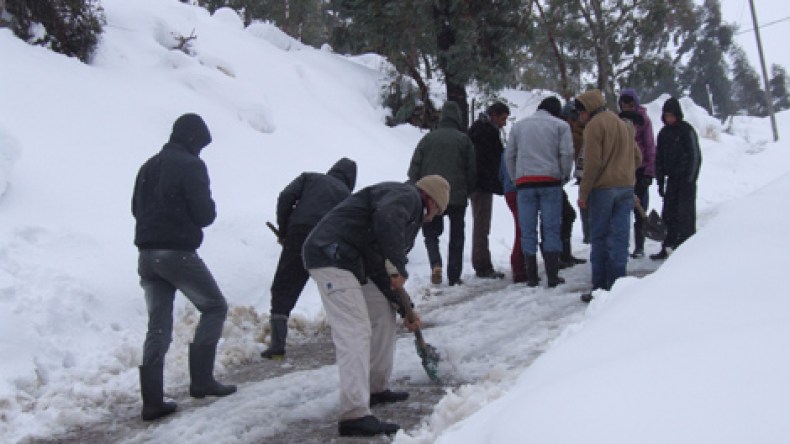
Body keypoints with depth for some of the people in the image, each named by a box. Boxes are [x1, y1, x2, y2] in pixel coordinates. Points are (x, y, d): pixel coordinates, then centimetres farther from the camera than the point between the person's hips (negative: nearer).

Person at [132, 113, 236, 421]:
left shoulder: (149, 166, 14)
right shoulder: (191, 166, -9)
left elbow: (136, 208, 19)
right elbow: (204, 214, -11)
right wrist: (208, 210, 10)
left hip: (147, 254, 7)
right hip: (178, 253, -7)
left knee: (158, 326, 9)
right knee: (214, 306, 10)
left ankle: (152, 400, 6)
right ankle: (201, 379, 6)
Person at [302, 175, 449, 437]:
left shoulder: (410, 216, 27)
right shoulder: (407, 195, -3)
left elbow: (381, 270, 29)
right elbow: (386, 219, -28)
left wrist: (405, 309, 27)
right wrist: (398, 268, -21)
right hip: (330, 255, -11)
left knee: (384, 315, 19)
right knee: (355, 331, -16)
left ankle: (376, 389, 29)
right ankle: (354, 416, -19)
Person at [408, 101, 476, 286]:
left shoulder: (428, 138, 4)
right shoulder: (464, 139, 1)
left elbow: (414, 168, 1)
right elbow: (472, 170, 1)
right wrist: (467, 191, 14)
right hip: (458, 196, 0)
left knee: (431, 233, 12)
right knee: (456, 238, 11)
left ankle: (436, 263, -13)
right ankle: (454, 276, 9)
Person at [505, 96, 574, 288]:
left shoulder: (518, 125, 17)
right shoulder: (560, 125, 8)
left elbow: (509, 155, 12)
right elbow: (567, 153, -2)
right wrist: (565, 176, 11)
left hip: (524, 182, 2)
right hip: (550, 181, -2)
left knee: (528, 230, 4)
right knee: (551, 228, 2)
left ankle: (531, 277, 4)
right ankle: (552, 276, 1)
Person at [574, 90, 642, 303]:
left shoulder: (594, 125, -7)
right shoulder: (624, 124, 18)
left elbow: (592, 163, -13)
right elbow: (637, 158, 18)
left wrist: (583, 193, -10)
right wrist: (626, 178, 16)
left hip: (603, 188, -6)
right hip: (626, 188, 6)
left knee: (599, 238, 2)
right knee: (619, 237, 4)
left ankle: (600, 288, 4)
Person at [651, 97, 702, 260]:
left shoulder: (687, 130, -7)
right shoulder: (664, 133, 11)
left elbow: (695, 156, -9)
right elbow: (659, 159, 15)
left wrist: (689, 179, -13)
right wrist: (660, 182, 10)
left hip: (686, 180, -6)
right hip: (671, 179, 6)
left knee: (685, 214, -5)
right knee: (668, 214, 6)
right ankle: (667, 248, 11)